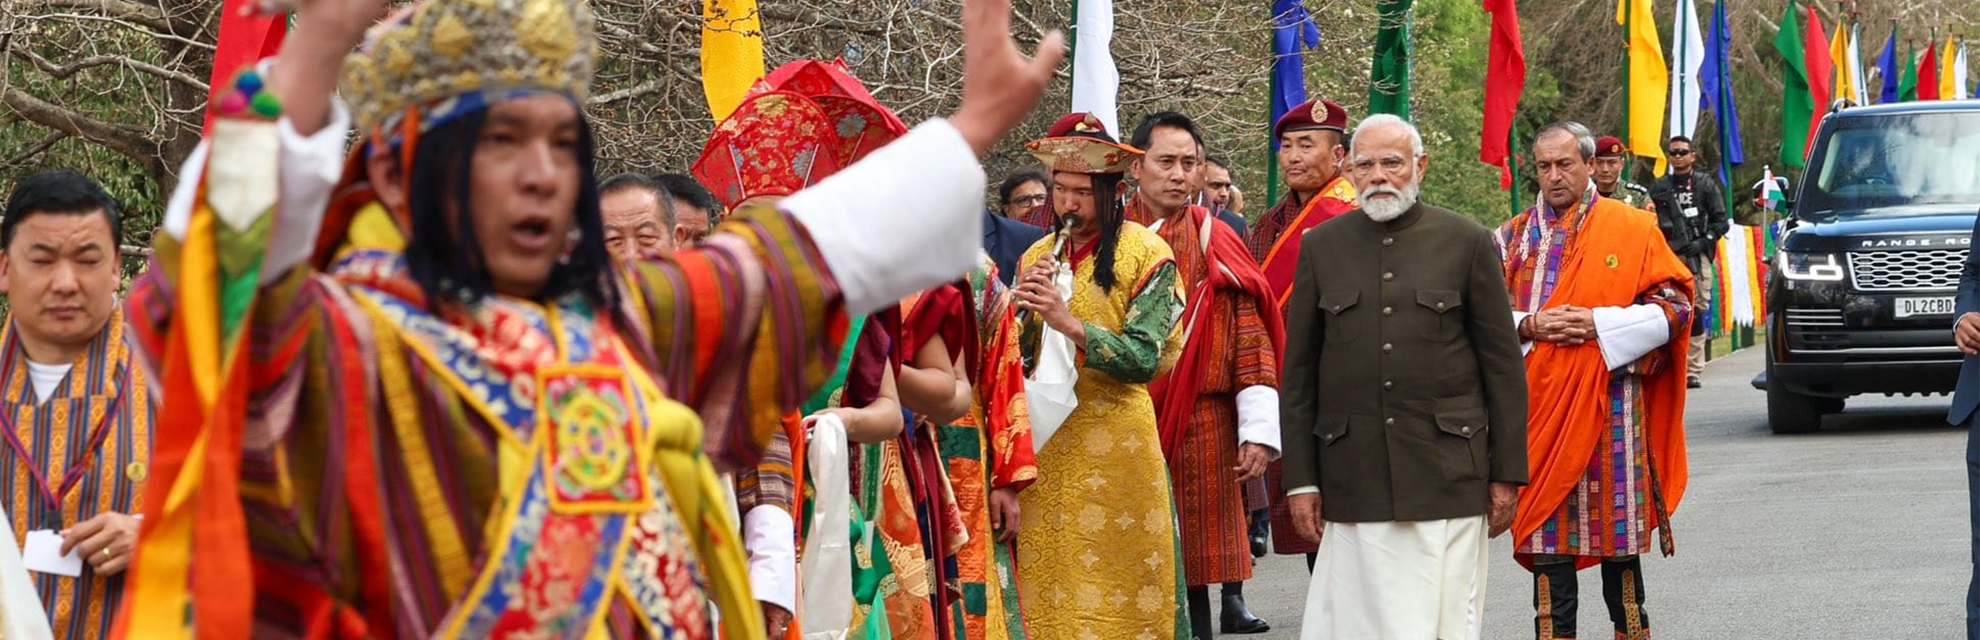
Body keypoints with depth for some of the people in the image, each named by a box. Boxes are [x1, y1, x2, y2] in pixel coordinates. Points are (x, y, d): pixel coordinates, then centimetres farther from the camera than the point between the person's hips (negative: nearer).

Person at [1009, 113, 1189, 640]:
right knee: (1048, 586, 2)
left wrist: (1070, 324, -21)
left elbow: (1145, 359, -12)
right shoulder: (1037, 257, 13)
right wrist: (1025, 310, -9)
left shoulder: (1146, 253, -3)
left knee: (1119, 580, -3)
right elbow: (1016, 358, 11)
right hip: (1046, 443, 4)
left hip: (1116, 439, -4)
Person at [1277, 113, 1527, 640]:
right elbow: (1299, 373, 10)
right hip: (1353, 474, 2)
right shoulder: (1322, 247, 9)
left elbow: (1504, 366, 4)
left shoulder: (1468, 242, 4)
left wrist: (1507, 473, 1)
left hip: (1447, 473, -2)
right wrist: (1301, 478, 5)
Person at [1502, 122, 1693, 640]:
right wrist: (1528, 326, -9)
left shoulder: (1632, 229, 4)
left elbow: (1674, 305, -1)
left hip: (1610, 399, -2)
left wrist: (1599, 324, -11)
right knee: (1546, 521, 0)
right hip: (1537, 403, 2)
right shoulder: (1513, 238, 12)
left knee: (1615, 514, 2)